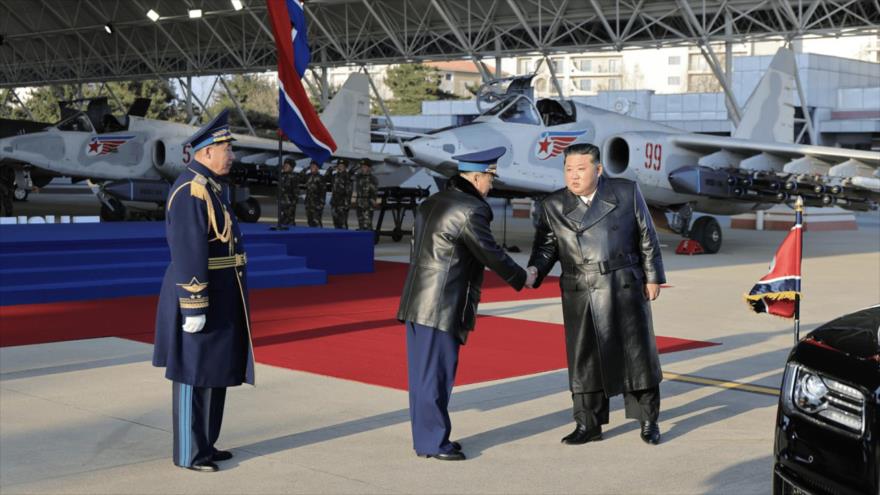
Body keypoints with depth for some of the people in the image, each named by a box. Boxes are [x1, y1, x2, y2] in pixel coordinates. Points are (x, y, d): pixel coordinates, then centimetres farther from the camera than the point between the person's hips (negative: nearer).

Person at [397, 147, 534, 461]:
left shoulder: (431, 203, 12)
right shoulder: (470, 211, -15)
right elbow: (491, 254, -9)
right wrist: (521, 279, 8)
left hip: (416, 304, 9)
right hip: (442, 308, -9)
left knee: (422, 374, 13)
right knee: (436, 375, -1)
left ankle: (425, 438, 22)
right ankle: (433, 442, 7)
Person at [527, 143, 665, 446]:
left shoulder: (627, 193, 0)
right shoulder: (553, 206, 3)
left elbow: (647, 238, 3)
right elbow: (546, 247, 5)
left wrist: (652, 277, 2)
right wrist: (534, 271, -14)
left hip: (625, 289, -1)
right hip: (580, 296, 1)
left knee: (637, 354, 6)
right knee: (584, 359, 5)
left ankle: (648, 420, 20)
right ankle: (588, 424, 16)